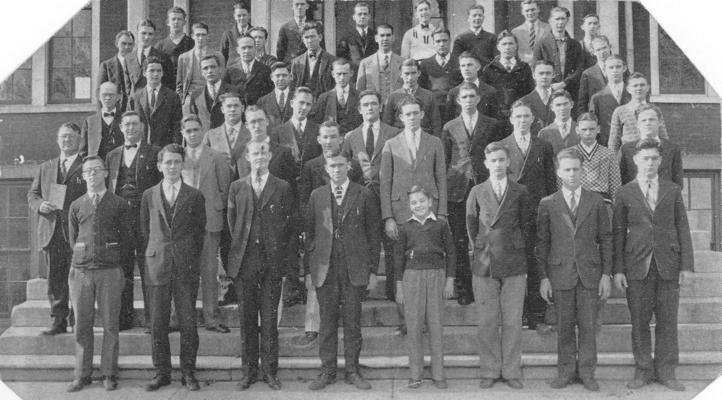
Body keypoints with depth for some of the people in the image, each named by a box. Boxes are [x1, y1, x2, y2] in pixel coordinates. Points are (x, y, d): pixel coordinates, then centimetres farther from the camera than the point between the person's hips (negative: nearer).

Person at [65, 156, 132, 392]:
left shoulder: (119, 204, 5)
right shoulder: (76, 206, 11)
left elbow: (126, 237, 8)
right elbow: (72, 239, 16)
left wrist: (108, 253, 6)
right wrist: (86, 253, 7)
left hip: (109, 271, -2)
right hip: (81, 271, 2)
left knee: (110, 325, 1)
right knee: (82, 325, 6)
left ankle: (109, 375, 10)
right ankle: (82, 375, 14)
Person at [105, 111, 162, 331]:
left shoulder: (154, 152, 5)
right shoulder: (112, 155, 18)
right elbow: (109, 187, 17)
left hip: (146, 216, -4)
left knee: (148, 269, -3)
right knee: (121, 269, 6)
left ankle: (152, 318, 4)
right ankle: (124, 317, 14)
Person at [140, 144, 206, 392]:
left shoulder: (195, 197, 4)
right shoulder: (149, 196, 8)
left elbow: (200, 231, 8)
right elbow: (145, 231, 13)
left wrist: (192, 259, 6)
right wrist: (154, 256, 9)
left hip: (186, 268, -1)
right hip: (157, 267, 1)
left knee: (188, 323, 1)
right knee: (158, 324, 4)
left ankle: (188, 372, 12)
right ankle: (161, 373, 16)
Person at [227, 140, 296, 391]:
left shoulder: (282, 188, 5)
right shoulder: (237, 188, 9)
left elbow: (290, 223, 7)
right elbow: (232, 222, 13)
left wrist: (282, 251, 4)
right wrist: (240, 246, 9)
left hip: (272, 261, -1)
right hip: (244, 261, 1)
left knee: (270, 319, 2)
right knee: (247, 319, 6)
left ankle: (270, 372, 11)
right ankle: (249, 371, 15)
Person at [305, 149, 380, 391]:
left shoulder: (364, 196, 3)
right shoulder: (316, 196, 8)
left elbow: (373, 234, 3)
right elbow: (309, 233, 9)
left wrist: (373, 270, -1)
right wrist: (309, 270, 3)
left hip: (355, 270, -1)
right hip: (325, 269, 1)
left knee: (353, 323, 5)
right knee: (327, 323, 6)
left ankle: (352, 371, 15)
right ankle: (327, 372, 16)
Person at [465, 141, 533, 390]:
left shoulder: (520, 193, 5)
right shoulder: (477, 193, 6)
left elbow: (527, 228, 6)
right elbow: (471, 227, 10)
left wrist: (527, 264, 3)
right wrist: (478, 253, 5)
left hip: (514, 266, 0)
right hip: (484, 265, 0)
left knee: (512, 322, 2)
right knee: (487, 322, 3)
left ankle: (511, 372, 13)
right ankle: (489, 372, 14)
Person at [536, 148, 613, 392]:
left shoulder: (596, 202, 6)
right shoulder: (548, 204, 4)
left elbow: (605, 239, 7)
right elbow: (542, 242, 4)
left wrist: (606, 274, 1)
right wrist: (543, 277, -1)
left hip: (590, 272, 0)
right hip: (560, 273, 0)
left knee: (588, 326, 3)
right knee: (564, 326, 5)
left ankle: (587, 372, 15)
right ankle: (566, 371, 16)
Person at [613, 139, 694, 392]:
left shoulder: (673, 191, 9)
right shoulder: (624, 194, 5)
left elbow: (683, 229, 7)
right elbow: (618, 233, 4)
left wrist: (687, 265, -1)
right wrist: (618, 269, -2)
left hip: (668, 266, 1)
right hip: (637, 266, -1)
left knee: (668, 321, 4)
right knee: (639, 322, 3)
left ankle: (666, 371, 15)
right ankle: (643, 370, 15)